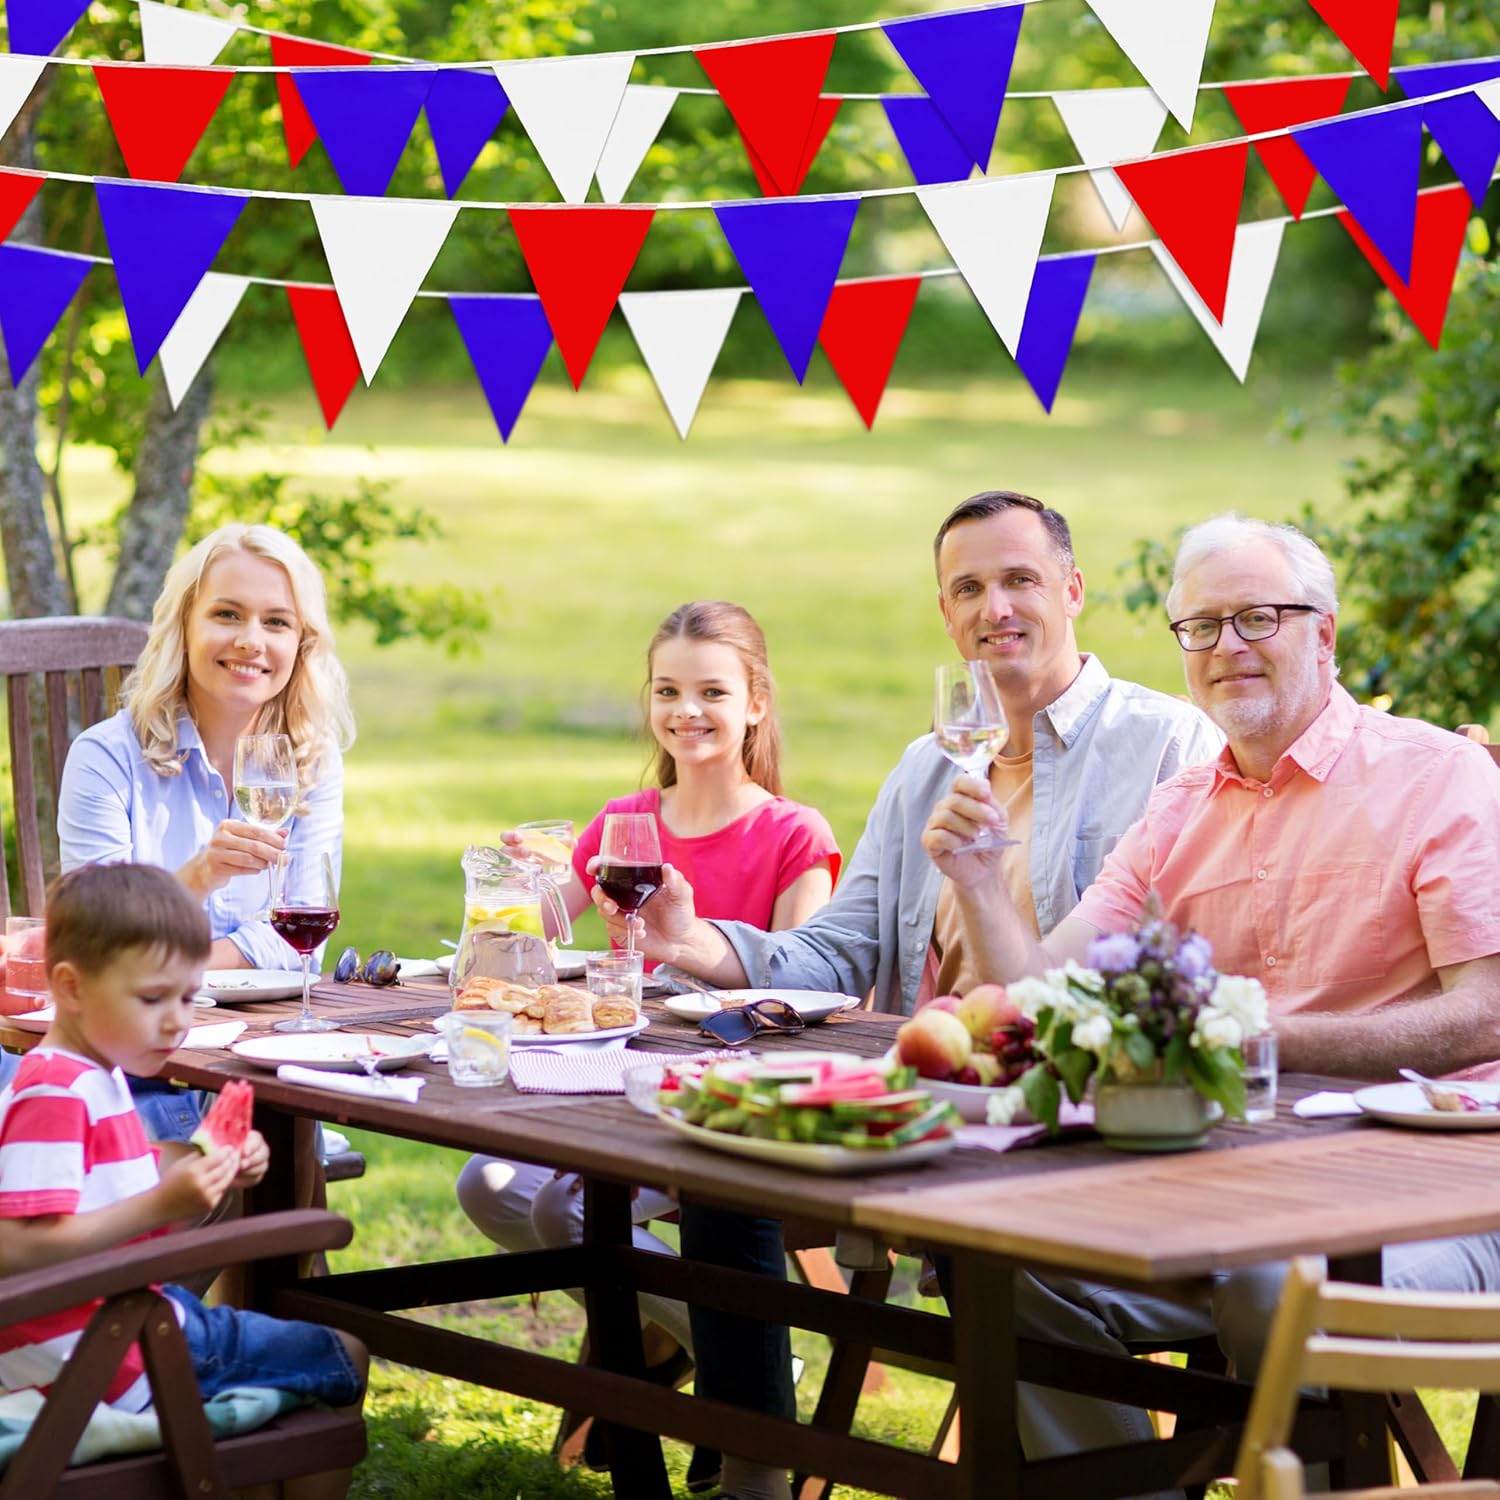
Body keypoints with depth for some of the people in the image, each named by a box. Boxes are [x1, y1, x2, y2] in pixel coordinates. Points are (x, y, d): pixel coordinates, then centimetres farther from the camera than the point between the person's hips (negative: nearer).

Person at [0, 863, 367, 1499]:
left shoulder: (91, 1078, 11)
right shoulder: (54, 1097, -21)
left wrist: (214, 1170, -1)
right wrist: (162, 1203, -30)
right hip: (109, 1361, -10)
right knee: (343, 1360, 0)